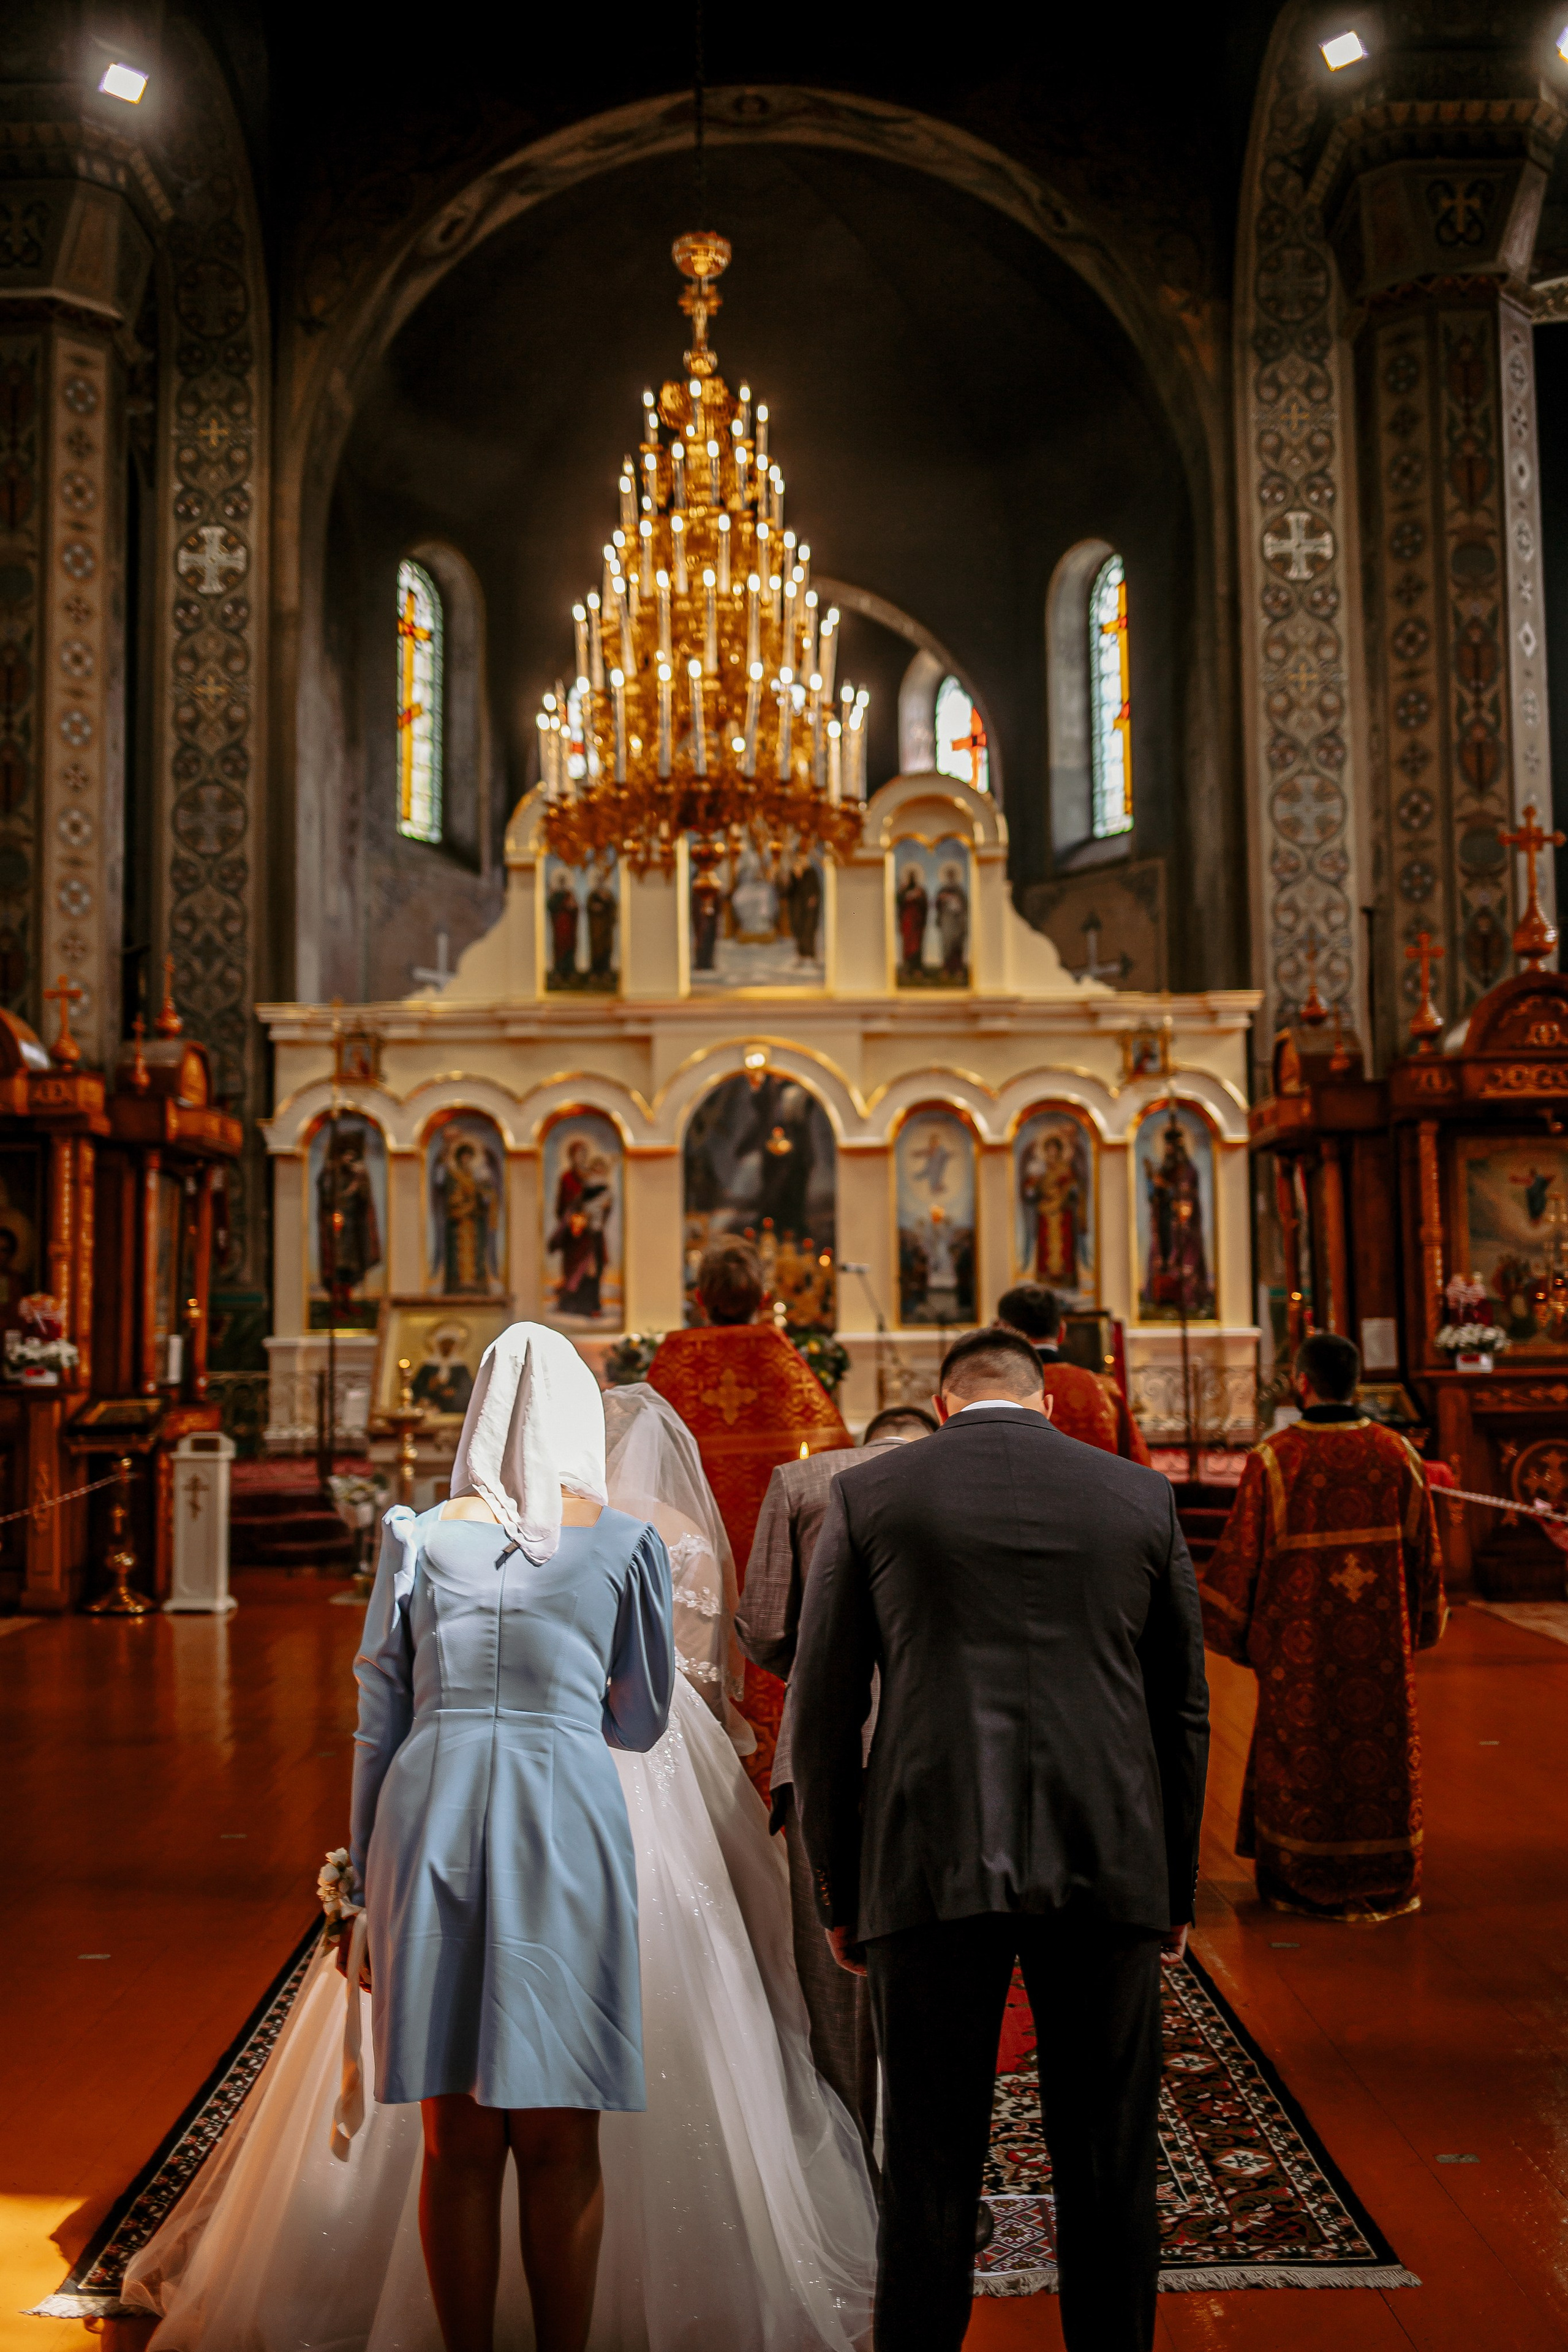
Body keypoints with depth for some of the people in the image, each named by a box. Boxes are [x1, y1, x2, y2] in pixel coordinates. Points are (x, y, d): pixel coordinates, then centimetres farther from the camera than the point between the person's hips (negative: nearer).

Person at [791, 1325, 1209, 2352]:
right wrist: (1177, 1888, 19)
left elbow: (824, 1710, 3)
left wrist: (841, 1893, 11)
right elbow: (1183, 1707, 11)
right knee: (1108, 2164, 13)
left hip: (934, 1866, -1)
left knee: (930, 2164, 7)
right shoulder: (1141, 1497, 9)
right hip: (1106, 1863, 2)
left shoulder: (868, 1495, 4)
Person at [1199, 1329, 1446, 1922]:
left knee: (1302, 1753, 11)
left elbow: (1243, 1552, -10)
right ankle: (1387, 1880, 25)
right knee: (1380, 1746, 14)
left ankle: (1303, 1883, 20)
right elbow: (1424, 1550, 4)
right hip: (1380, 1641, 3)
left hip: (1301, 1640, -2)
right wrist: (1421, 1621, 19)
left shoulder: (1274, 1459, -14)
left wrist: (1223, 1624, 4)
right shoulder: (1396, 1453, -4)